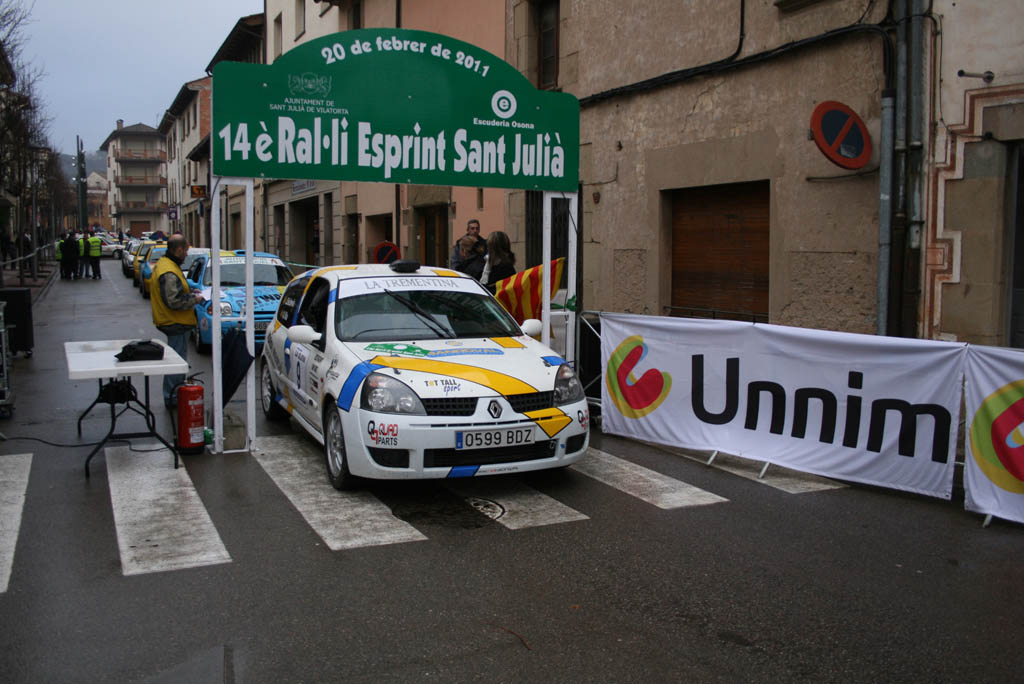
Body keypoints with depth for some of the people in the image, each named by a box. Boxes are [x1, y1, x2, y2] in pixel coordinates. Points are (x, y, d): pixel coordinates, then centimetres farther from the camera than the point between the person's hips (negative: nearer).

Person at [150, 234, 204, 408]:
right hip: (176, 323, -11)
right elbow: (174, 301, -26)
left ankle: (174, 395, 28)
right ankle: (172, 398, 2)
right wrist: (194, 299, -13)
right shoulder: (169, 272, -22)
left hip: (173, 322, 11)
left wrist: (190, 293, 15)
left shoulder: (163, 264, 13)